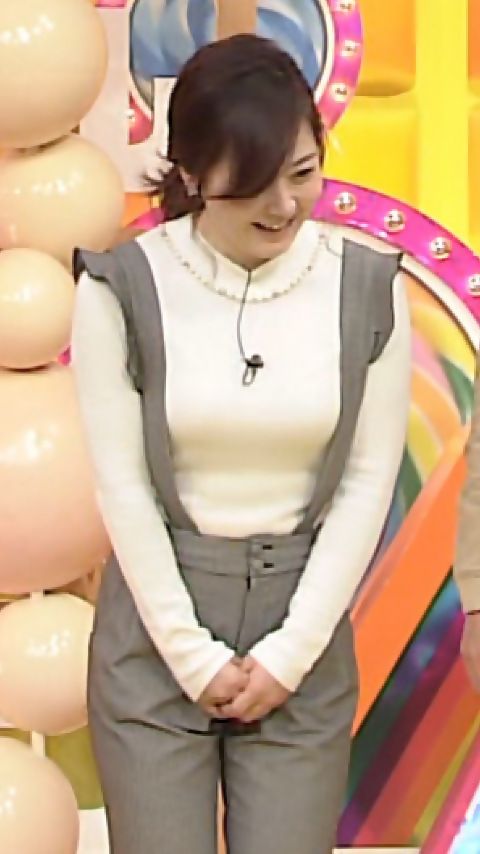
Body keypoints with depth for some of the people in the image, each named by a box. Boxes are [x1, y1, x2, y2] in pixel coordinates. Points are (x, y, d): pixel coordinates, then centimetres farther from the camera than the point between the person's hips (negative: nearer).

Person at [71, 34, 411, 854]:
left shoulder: (368, 288, -5)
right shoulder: (123, 287, -10)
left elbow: (369, 482, -2)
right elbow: (122, 485, -8)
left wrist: (291, 651, -6)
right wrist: (193, 655, -9)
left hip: (304, 631, 1)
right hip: (155, 632, -1)